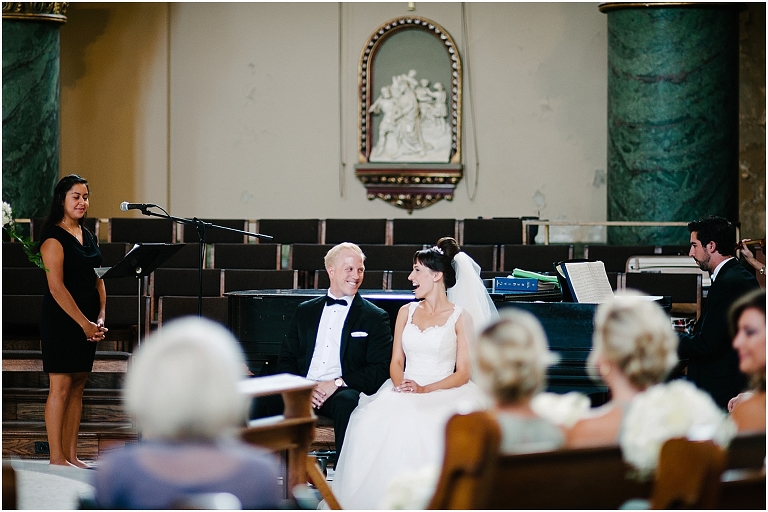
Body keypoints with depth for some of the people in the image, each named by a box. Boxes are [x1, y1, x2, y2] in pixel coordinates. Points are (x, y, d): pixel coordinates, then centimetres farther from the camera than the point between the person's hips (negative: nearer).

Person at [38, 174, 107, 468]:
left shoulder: (88, 237, 14)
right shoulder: (54, 238, -10)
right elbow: (56, 287, -16)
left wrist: (100, 317, 0)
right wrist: (84, 323, -17)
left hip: (87, 322, 8)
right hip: (61, 320, -8)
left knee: (77, 387, 8)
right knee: (61, 387, -6)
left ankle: (71, 455, 12)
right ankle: (56, 458, -4)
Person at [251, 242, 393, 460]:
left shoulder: (376, 318, 10)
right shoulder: (305, 311, 21)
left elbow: (380, 371, 1)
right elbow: (285, 360, 15)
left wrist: (338, 383, -14)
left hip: (342, 393, -3)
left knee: (347, 403, -38)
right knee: (266, 399, -28)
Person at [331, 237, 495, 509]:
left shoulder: (460, 317, 4)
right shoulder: (406, 312, 18)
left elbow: (463, 373, -2)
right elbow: (396, 362, 14)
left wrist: (425, 389, -16)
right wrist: (400, 385, -9)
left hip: (442, 394, -4)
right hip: (403, 392, 4)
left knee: (419, 427, -38)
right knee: (374, 423, -30)